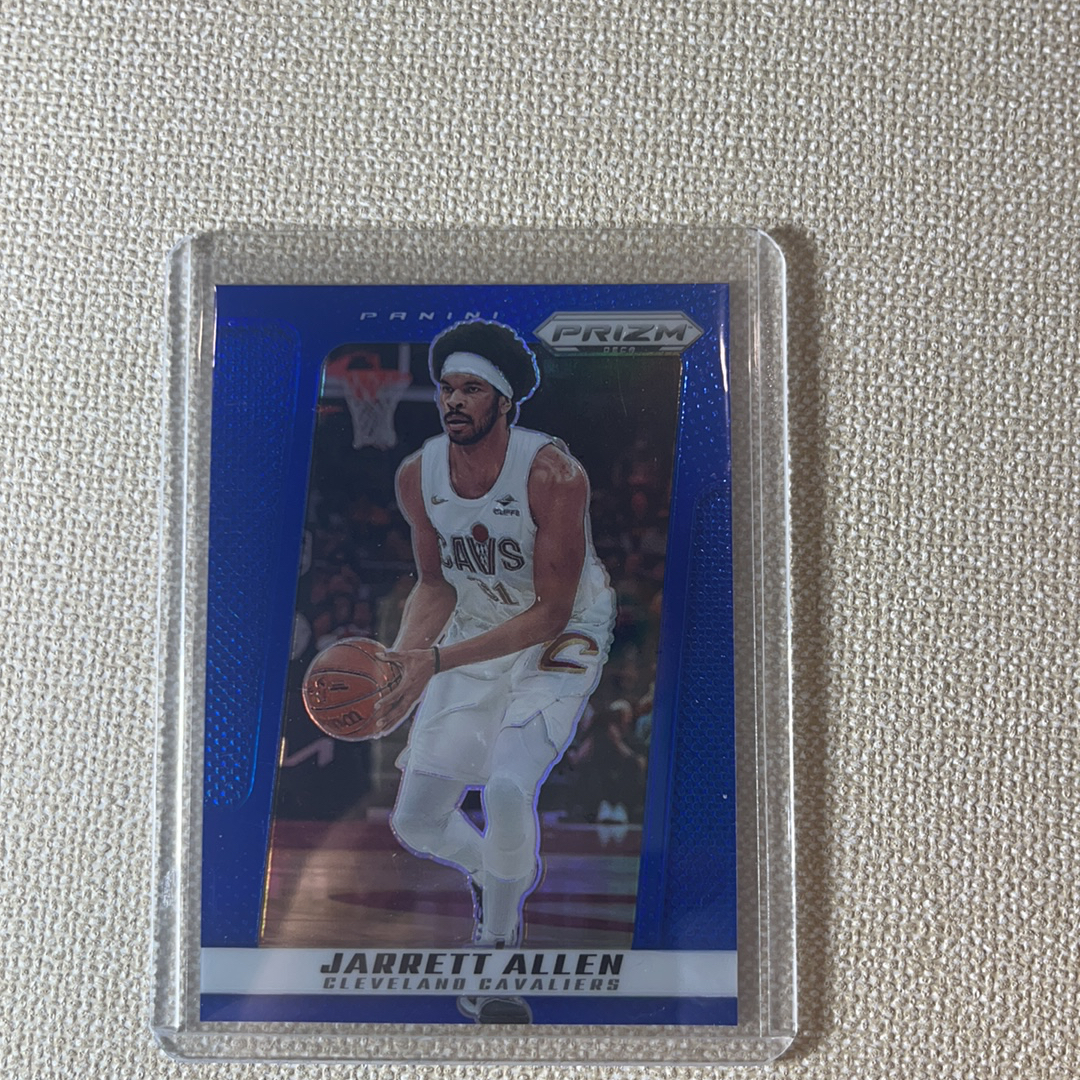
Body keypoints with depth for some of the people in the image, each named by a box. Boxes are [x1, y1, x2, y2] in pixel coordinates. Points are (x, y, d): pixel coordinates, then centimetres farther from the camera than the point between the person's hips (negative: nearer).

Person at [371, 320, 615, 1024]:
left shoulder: (553, 473, -27)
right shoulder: (417, 475, -12)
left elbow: (549, 613, -25)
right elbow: (436, 585, 1)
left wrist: (437, 661, -32)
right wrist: (399, 663, -17)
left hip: (564, 638, -5)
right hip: (473, 634, 5)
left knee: (507, 787, -28)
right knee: (415, 824, 4)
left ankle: (496, 954, -1)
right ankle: (490, 876, 40)